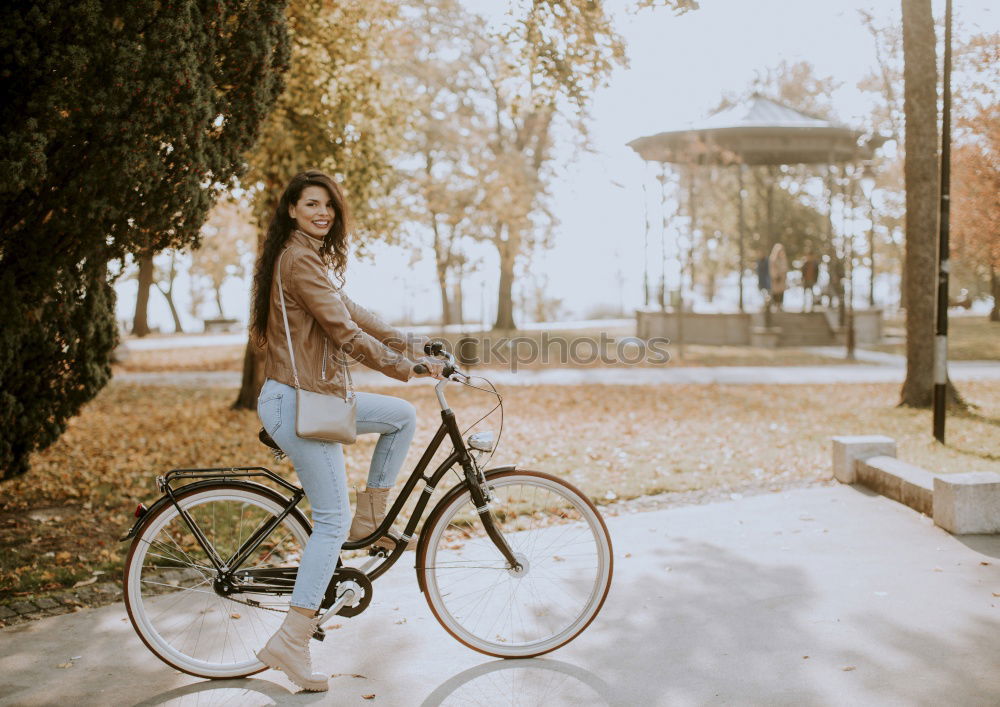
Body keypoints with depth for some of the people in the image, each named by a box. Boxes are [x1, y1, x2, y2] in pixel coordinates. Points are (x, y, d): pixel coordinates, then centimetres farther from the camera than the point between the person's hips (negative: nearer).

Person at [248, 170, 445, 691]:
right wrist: (409, 368, -15)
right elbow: (345, 333, -19)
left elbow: (354, 315, 16)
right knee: (331, 522, -6)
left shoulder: (310, 258, 18)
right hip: (298, 402, -10)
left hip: (316, 394, 10)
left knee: (403, 416, 16)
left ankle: (370, 518, 20)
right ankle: (290, 643, -2)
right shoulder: (299, 260, -15)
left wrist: (414, 345, 10)